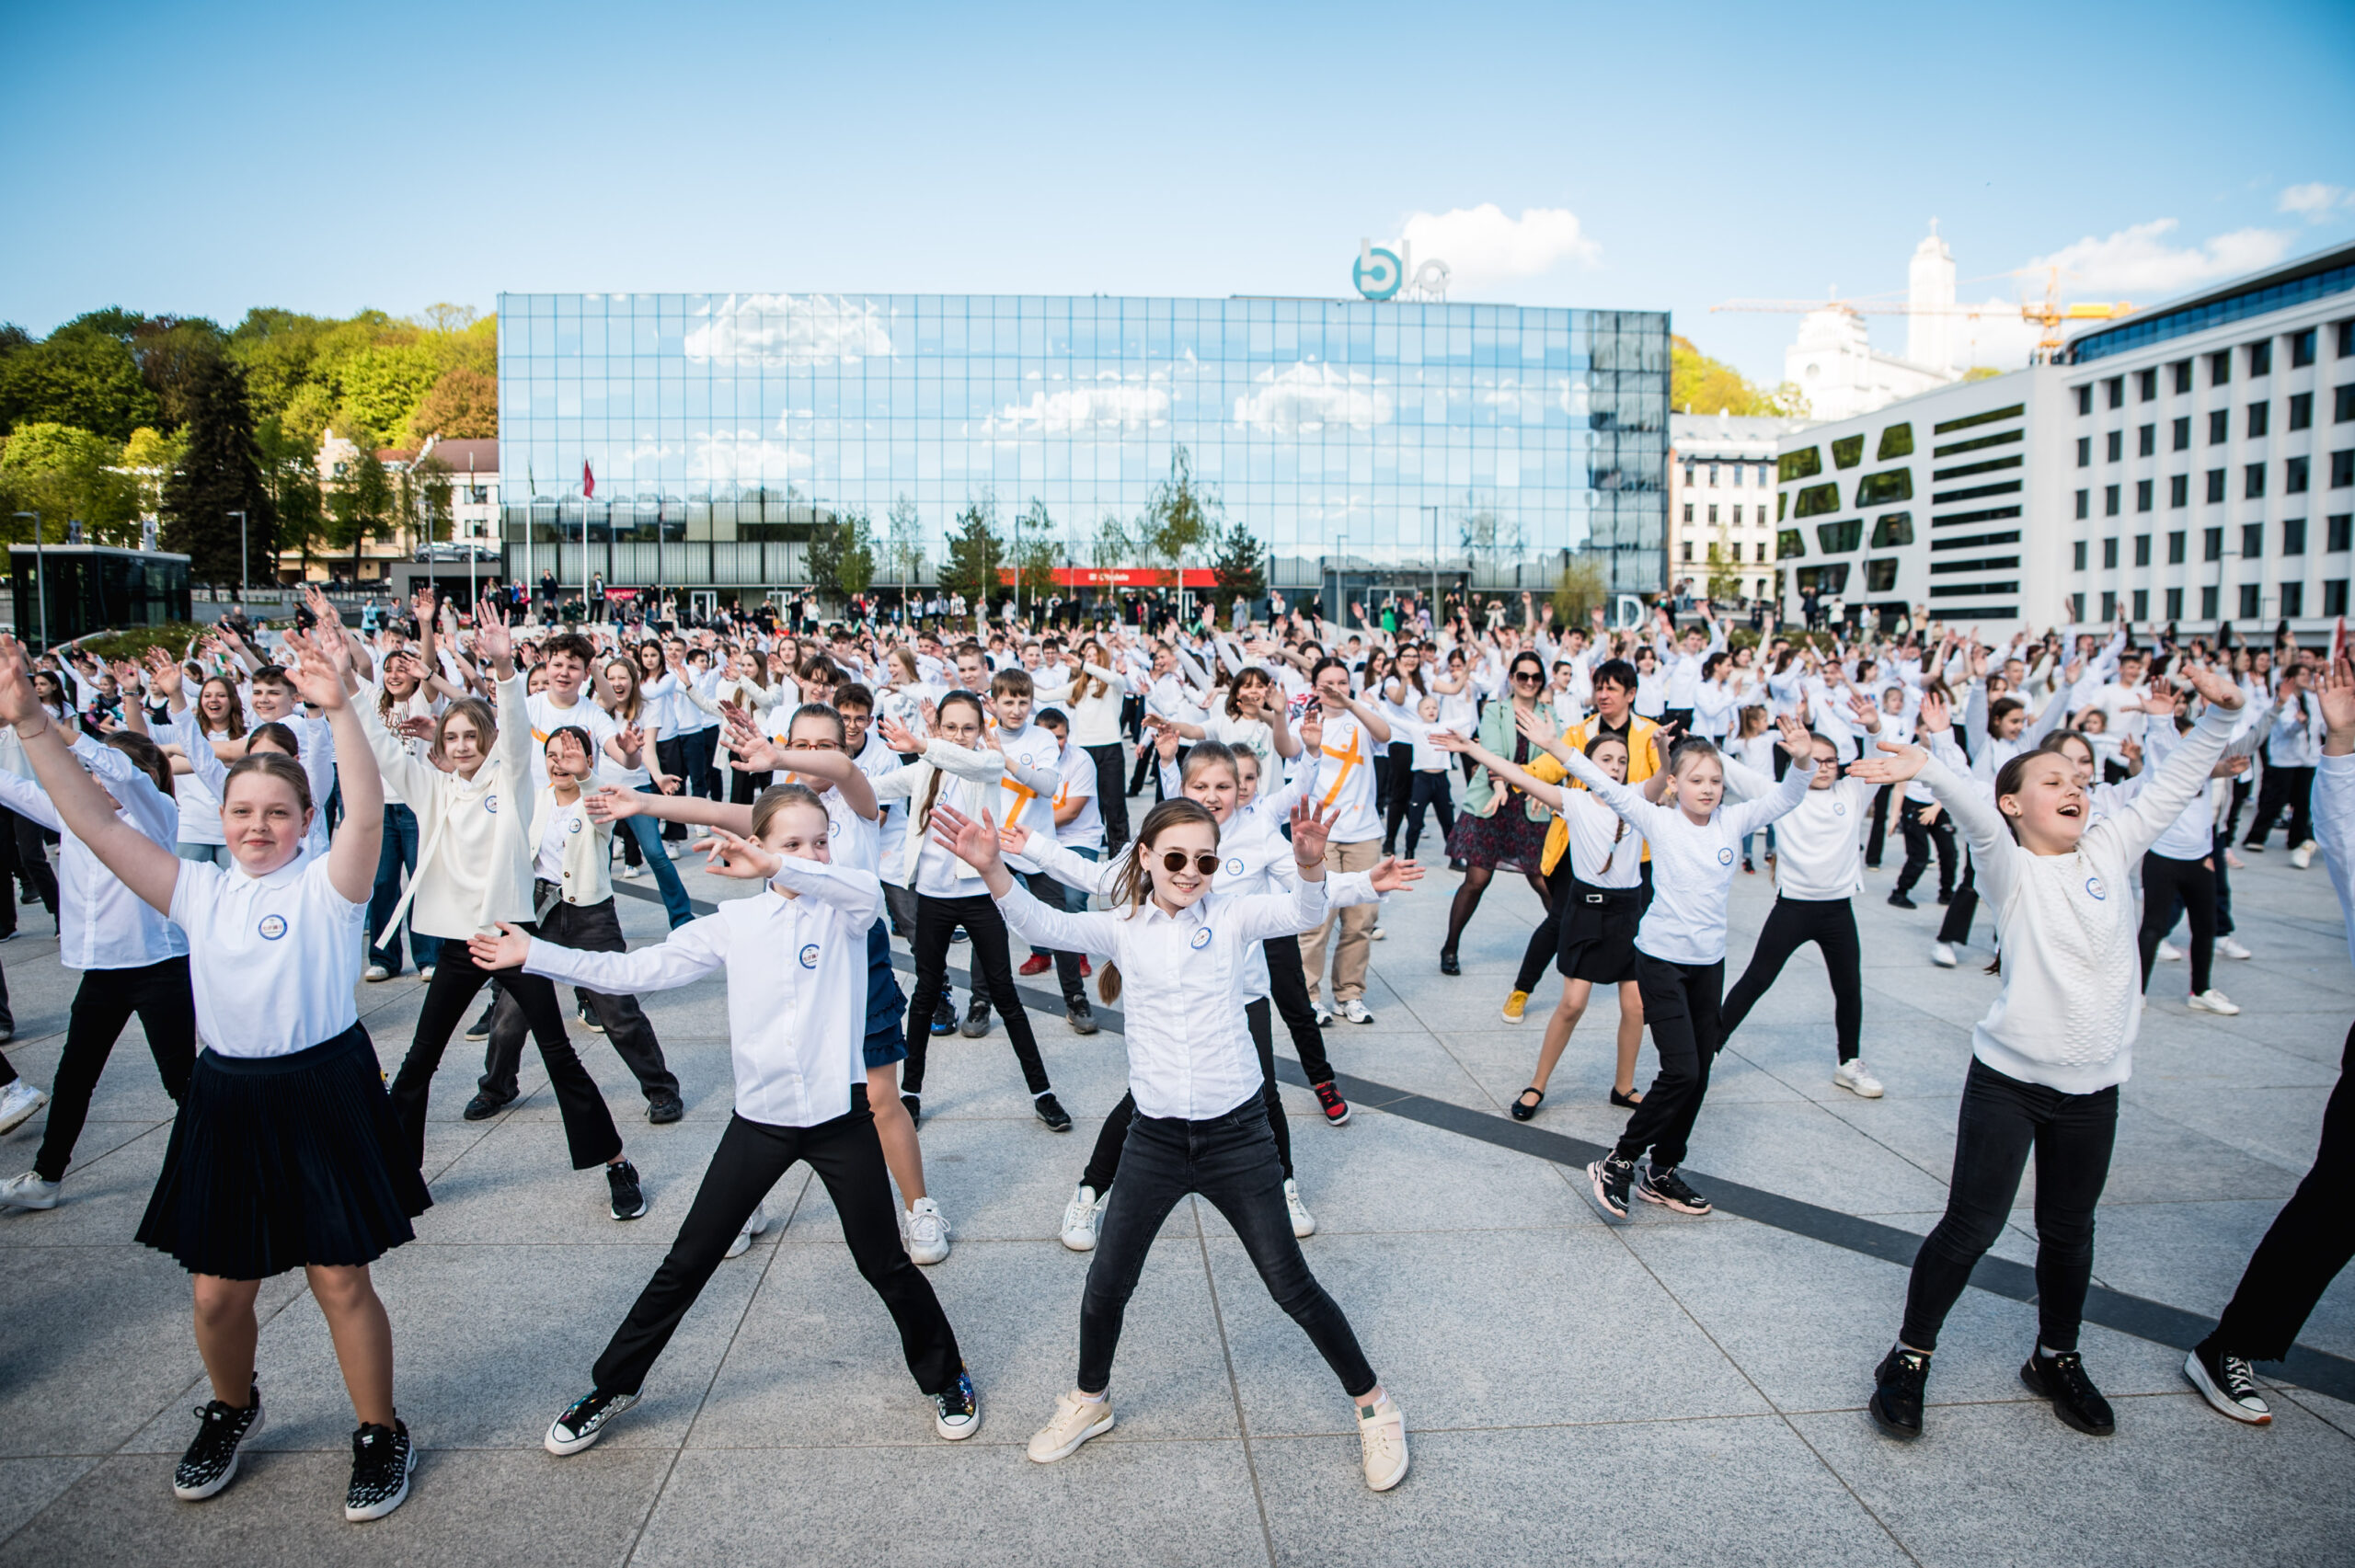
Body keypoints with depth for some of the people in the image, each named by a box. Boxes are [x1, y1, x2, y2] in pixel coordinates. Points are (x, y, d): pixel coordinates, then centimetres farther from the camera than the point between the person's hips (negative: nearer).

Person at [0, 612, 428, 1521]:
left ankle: (380, 1434, 22)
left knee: (340, 1279, 3)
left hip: (323, 1095, -4)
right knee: (218, 1289, 13)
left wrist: (337, 710, -42)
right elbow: (93, 821, 1)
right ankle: (231, 1411, 43)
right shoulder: (199, 891, 5)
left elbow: (366, 813, -28)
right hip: (226, 1098, 4)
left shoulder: (326, 885, -8)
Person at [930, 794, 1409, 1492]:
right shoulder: (1122, 929, -1)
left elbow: (1301, 913, -22)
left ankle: (1373, 1405, 28)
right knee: (1105, 1285, 11)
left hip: (1236, 1133, -2)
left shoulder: (1233, 919, -5)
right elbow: (1045, 924, -16)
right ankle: (1090, 1401, 39)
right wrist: (992, 869, -35)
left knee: (1292, 1285, 7)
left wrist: (1310, 866, -45)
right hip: (1155, 1138, 2)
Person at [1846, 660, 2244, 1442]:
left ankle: (2056, 1358, 37)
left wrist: (2219, 713, -3)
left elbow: (2174, 786, 8)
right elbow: (1975, 807, -28)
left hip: (2092, 1084, 4)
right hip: (2008, 1077, -4)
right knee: (1972, 1224, -2)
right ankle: (1909, 1357, 14)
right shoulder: (2007, 864, -7)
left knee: (2069, 1230, 16)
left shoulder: (2109, 851, 6)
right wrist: (1926, 768, -47)